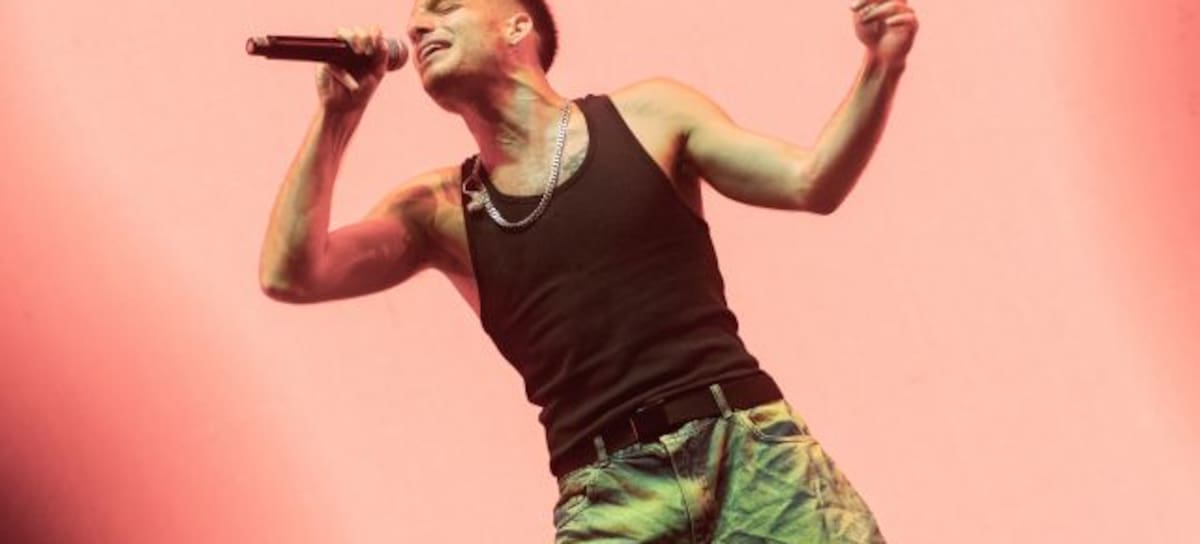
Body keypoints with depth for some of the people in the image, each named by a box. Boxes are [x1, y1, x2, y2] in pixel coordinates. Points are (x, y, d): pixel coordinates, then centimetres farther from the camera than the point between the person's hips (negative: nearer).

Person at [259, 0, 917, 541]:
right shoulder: (437, 209, 12)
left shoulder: (646, 116, 10)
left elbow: (812, 183, 7)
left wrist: (880, 67, -8)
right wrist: (336, 117, 0)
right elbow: (290, 274, 1)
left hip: (750, 446, 0)